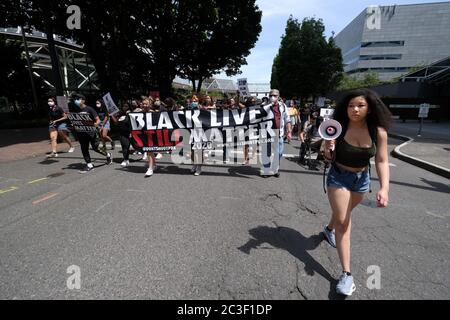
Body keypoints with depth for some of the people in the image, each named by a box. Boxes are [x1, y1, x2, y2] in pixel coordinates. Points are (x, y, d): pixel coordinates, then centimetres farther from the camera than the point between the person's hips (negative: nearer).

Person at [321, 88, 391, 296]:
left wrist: (384, 188, -28)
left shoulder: (378, 131, -16)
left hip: (362, 179, 3)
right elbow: (329, 158, -13)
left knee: (343, 214, 26)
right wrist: (328, 151, -37)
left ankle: (329, 229, 59)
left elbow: (382, 161, -15)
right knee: (343, 222, -4)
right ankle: (346, 274, 4)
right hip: (339, 177, -3)